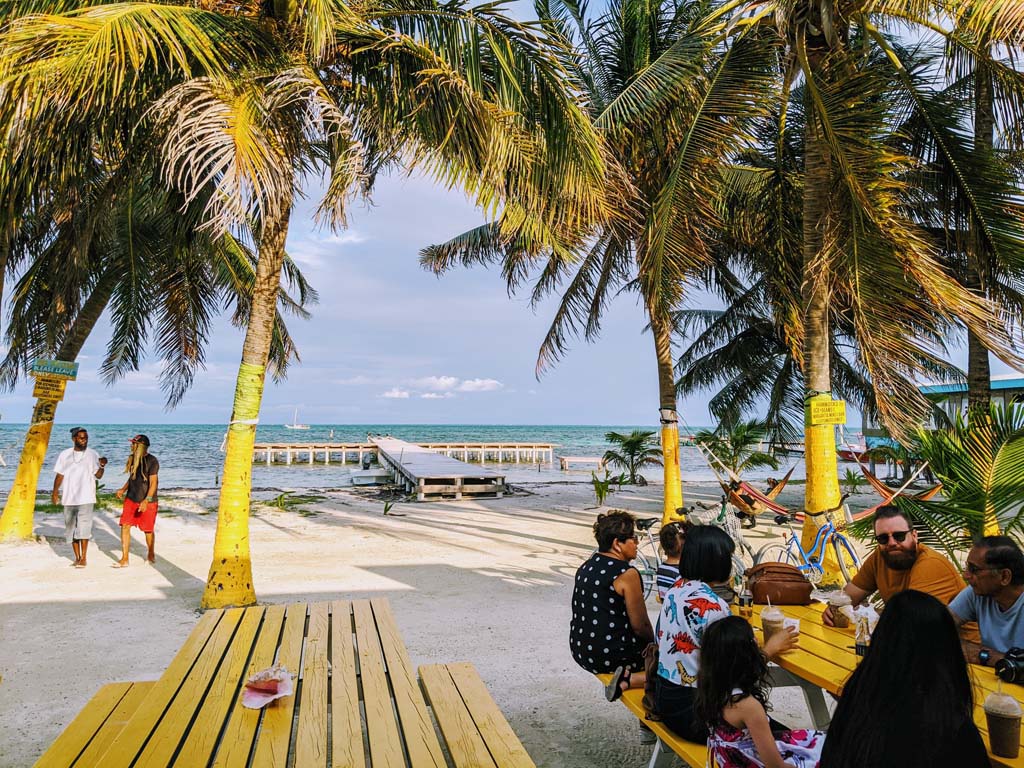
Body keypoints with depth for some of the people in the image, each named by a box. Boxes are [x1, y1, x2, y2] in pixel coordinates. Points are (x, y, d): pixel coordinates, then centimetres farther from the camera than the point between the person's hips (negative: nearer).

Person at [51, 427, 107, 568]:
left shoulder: (92, 454, 0)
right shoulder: (65, 454, 5)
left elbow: (98, 475, -3)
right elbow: (59, 475, 9)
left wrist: (102, 466, -22)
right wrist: (55, 491, 1)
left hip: (86, 498, -3)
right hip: (69, 498, 3)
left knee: (83, 527, -11)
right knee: (71, 528, 8)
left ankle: (83, 558, -5)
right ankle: (77, 557, 19)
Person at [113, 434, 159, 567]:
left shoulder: (152, 461, -15)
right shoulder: (133, 459, 6)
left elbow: (153, 483, -18)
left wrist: (146, 500, -26)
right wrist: (123, 489, 4)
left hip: (147, 502, -6)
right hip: (131, 500, 6)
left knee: (148, 530, 6)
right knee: (125, 526, -2)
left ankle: (151, 554, 29)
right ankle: (124, 559, 3)